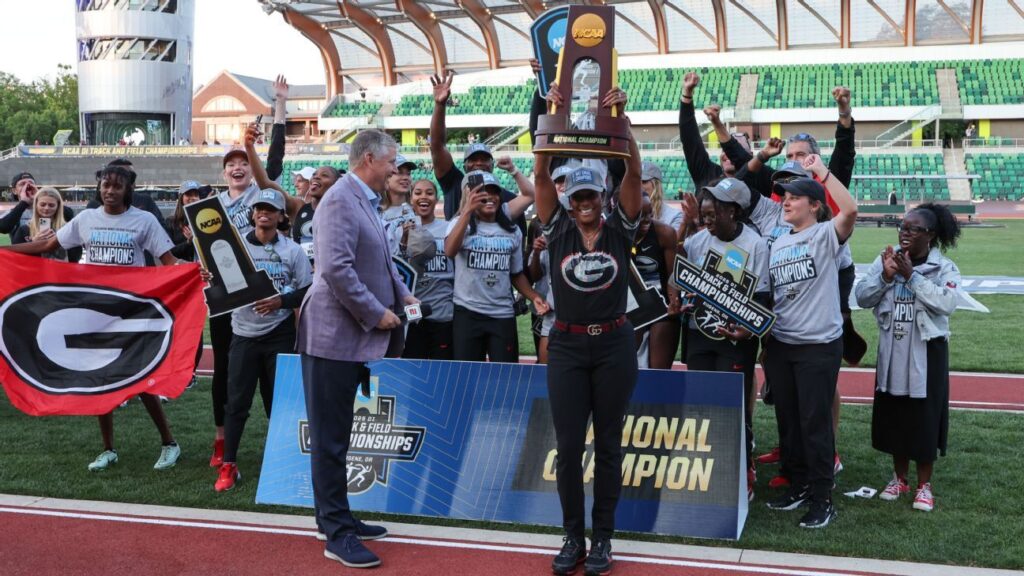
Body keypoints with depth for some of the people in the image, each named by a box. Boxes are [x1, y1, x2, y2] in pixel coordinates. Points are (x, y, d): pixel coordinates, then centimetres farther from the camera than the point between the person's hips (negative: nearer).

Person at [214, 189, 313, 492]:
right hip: (243, 333, 1)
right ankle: (228, 466, 5)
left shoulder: (292, 250, 2)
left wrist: (281, 301, -16)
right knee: (236, 400, 0)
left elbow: (309, 290, 0)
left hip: (279, 333, -1)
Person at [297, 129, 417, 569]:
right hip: (334, 336, -10)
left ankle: (338, 519, 27)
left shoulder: (364, 200, 13)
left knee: (336, 436, 17)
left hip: (354, 336, 10)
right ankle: (338, 535, 6)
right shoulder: (340, 200, -17)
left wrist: (401, 294, 11)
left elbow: (379, 259, 26)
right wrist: (376, 313, -19)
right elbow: (335, 268, -27)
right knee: (330, 439, -1)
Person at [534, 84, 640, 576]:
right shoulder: (558, 229, 2)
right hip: (567, 345, 1)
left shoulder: (619, 228, 1)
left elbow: (633, 173, -9)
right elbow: (541, 174, -7)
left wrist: (619, 117, -18)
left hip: (614, 344, 0)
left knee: (608, 444, 8)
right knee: (568, 445, 3)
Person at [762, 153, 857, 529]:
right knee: (787, 419, 14)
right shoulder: (777, 243, 13)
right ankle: (798, 485, 29)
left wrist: (823, 172, -24)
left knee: (815, 422, -2)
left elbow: (850, 209, -28)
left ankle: (822, 498, 9)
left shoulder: (826, 235, -7)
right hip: (779, 343, 7)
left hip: (819, 345, -7)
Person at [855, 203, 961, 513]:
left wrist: (911, 275, -22)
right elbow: (862, 298, -3)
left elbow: (946, 303, -23)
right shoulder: (885, 259, 2)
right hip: (892, 350, 4)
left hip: (927, 352, -3)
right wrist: (886, 277, -19)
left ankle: (924, 485, 17)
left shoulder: (944, 267, -7)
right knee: (893, 414, 12)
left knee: (925, 417, 3)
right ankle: (899, 478, 28)